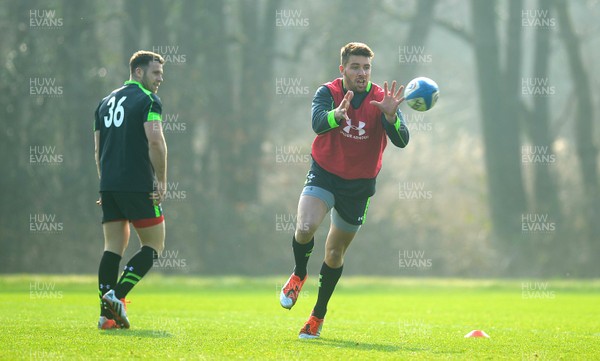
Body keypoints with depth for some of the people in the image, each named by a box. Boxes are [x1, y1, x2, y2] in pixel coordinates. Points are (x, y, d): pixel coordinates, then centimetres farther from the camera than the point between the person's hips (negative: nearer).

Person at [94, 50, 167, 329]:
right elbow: (155, 141, -16)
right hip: (139, 185, -7)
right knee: (153, 245, 2)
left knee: (113, 247, 8)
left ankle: (107, 312, 0)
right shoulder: (147, 100, -4)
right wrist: (162, 182, -10)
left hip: (109, 186, 7)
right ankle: (117, 295, -13)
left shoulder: (106, 102, 19)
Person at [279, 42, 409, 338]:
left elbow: (401, 141, -20)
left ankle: (318, 314, 31)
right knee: (305, 227, -27)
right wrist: (338, 114, -54)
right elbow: (318, 123, -31)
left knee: (335, 253, 11)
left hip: (359, 185, 2)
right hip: (324, 175, -1)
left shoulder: (381, 99, -9)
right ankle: (299, 275, 6)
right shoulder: (328, 92, -11)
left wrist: (390, 116, -41)